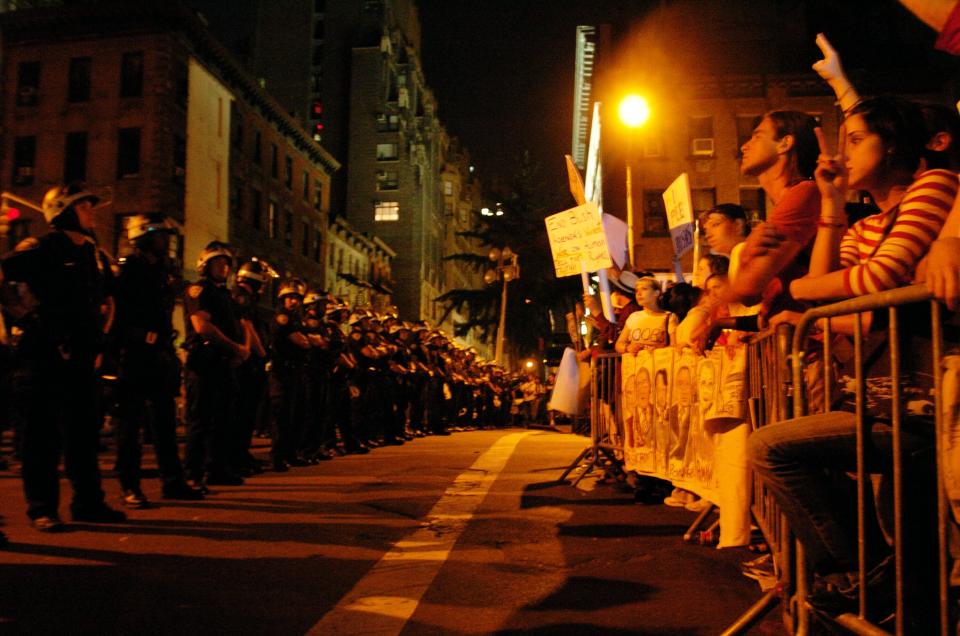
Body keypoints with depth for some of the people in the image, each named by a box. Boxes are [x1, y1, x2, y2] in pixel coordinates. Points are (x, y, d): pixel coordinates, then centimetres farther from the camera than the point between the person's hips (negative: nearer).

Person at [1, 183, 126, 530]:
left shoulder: (93, 254, 15)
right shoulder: (41, 248, -6)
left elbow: (105, 296, 29)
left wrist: (98, 333, 18)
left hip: (80, 356, 7)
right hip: (43, 355, -7)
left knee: (85, 430, 10)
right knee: (42, 434, -1)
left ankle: (88, 502, 18)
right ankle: (42, 508, 7)